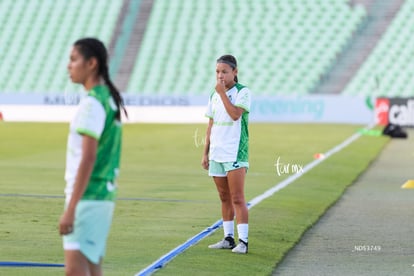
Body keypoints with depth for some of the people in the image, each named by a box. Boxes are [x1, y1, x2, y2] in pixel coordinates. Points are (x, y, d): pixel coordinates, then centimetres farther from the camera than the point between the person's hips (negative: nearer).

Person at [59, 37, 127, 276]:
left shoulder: (92, 103, -14)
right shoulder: (110, 98, 14)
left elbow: (88, 159, -20)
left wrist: (71, 209, -21)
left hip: (88, 198, -10)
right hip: (104, 195, 10)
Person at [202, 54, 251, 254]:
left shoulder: (242, 92, -5)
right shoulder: (214, 95, 13)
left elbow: (235, 114, -21)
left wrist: (222, 93, -16)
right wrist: (205, 153, 13)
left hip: (235, 153, -6)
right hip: (216, 153, 6)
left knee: (237, 198, -10)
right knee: (224, 198, 10)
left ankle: (243, 241, -10)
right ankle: (228, 239, 16)